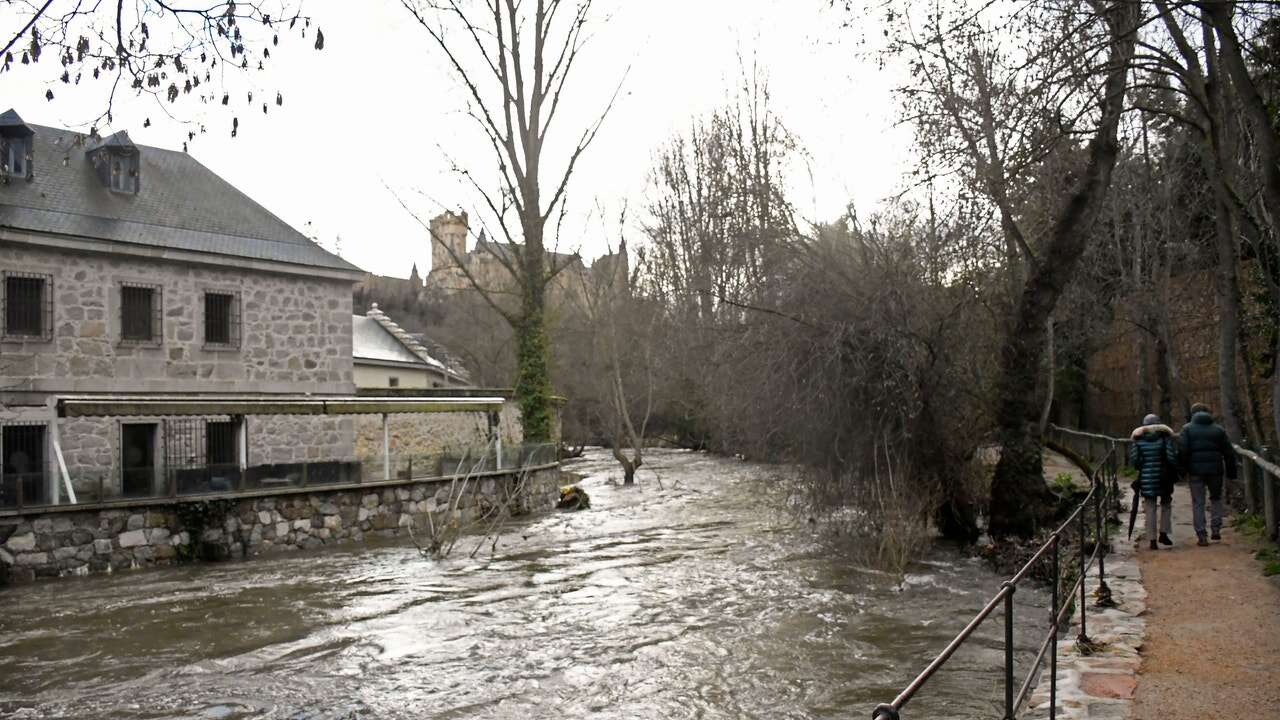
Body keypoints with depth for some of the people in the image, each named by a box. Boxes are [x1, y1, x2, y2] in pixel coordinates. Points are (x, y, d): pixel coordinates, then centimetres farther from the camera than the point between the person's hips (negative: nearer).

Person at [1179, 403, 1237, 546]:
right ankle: (1216, 528, 11)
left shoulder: (1187, 429, 0)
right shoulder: (1218, 429, 7)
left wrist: (1182, 470, -5)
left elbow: (1183, 451, -11)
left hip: (1195, 471, -2)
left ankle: (1201, 536, 0)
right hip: (1215, 470, 2)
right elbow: (1229, 453, 8)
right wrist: (1231, 472, 13)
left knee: (1198, 503, 3)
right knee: (1216, 498, 22)